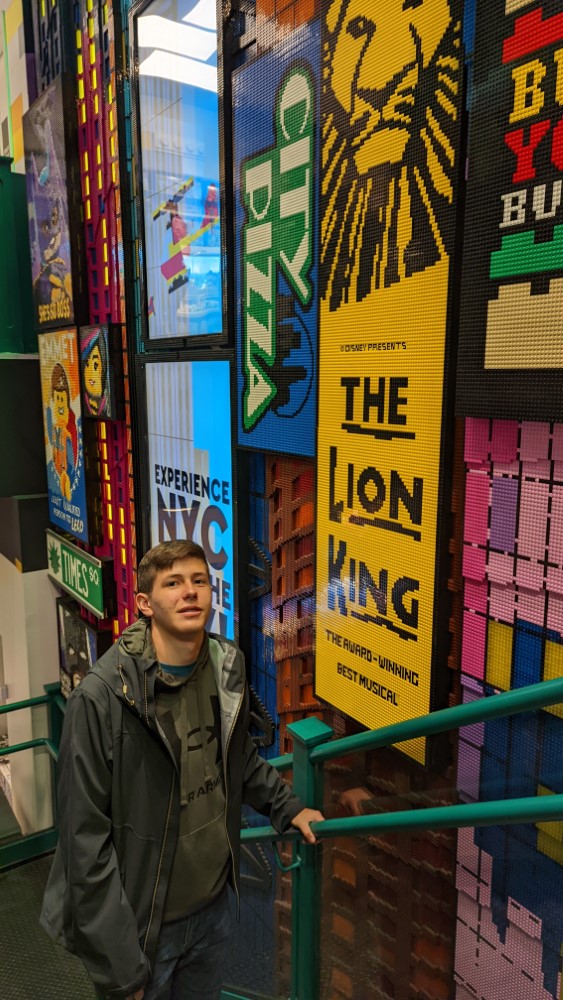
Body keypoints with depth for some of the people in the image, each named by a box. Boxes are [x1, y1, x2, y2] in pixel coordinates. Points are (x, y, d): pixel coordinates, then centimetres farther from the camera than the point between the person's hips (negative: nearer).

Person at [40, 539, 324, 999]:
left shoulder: (227, 668, -6)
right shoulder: (101, 697, -24)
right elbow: (86, 839, -19)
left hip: (215, 905, 5)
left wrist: (286, 807, 11)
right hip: (145, 924, -5)